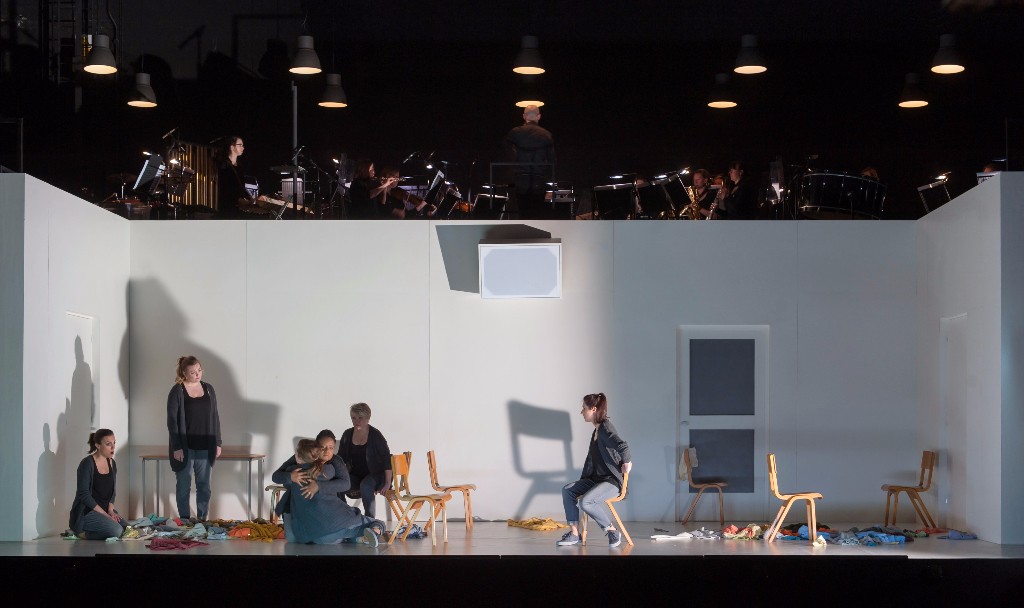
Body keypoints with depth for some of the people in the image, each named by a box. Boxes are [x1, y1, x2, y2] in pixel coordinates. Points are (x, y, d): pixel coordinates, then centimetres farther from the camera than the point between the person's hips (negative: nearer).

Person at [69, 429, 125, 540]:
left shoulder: (111, 464, 10)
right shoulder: (87, 464, -14)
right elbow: (84, 494, -19)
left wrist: (111, 510, -3)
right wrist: (104, 514, -19)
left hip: (105, 509, 9)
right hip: (85, 512, -9)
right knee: (116, 530, -27)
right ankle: (81, 533, -8)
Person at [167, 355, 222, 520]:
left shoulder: (208, 389, 7)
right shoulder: (177, 392, -6)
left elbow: (215, 417, 12)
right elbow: (172, 420, -7)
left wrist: (217, 443, 8)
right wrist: (177, 447, -12)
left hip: (205, 447, 4)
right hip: (184, 447, -4)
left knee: (204, 486, 6)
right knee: (184, 486, 2)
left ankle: (202, 520, 13)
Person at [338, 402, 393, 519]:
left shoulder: (375, 435, -9)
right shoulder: (347, 435, 5)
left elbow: (387, 460, -10)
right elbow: (340, 458, 10)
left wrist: (387, 483, -16)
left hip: (375, 474, -4)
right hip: (355, 475, 4)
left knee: (366, 486, -38)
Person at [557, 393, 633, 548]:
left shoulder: (606, 429, -17)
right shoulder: (596, 430, 14)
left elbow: (623, 447, -35)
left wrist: (626, 463, -19)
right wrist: (583, 480, 15)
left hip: (612, 481, -10)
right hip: (596, 479, 10)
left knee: (585, 502, -29)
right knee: (567, 490, -4)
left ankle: (612, 531, -9)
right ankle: (574, 534, -4)